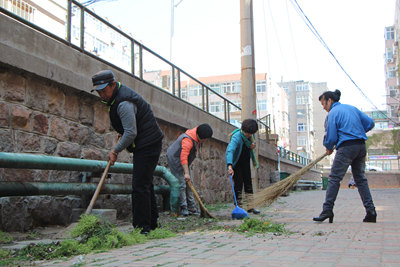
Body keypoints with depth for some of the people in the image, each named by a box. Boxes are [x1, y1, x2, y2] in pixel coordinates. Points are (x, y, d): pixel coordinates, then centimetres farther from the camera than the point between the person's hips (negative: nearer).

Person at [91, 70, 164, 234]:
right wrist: (122, 133, 20)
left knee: (140, 186, -12)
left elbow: (131, 133, -24)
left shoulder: (124, 103, -22)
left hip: (148, 145, -11)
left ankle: (142, 227, -9)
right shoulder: (118, 93, 11)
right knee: (145, 184, 14)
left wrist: (116, 150, -14)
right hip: (146, 145, 11)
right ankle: (152, 223, 22)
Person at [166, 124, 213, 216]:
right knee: (181, 184, -13)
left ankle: (191, 207, 13)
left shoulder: (197, 138, 0)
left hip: (184, 162, 10)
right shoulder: (188, 140, -31)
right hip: (175, 159, -10)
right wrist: (186, 173, -42)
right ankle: (183, 208, -9)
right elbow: (183, 157, -38)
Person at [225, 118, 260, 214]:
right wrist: (230, 166, -62)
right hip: (236, 163, -7)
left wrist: (252, 145, -13)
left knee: (248, 182, 7)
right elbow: (229, 151, -48)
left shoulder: (250, 135, -9)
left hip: (246, 162, 7)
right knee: (238, 183, -11)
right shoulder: (236, 137, -32)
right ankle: (238, 206, -3)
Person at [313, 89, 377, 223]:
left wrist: (329, 148, 12)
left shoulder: (333, 113, -3)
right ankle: (371, 211, 7)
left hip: (346, 147, -7)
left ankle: (327, 210, -8)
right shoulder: (352, 108, 17)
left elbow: (331, 136, -7)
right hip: (361, 146, 7)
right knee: (360, 178, 12)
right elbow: (370, 123, 16)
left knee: (334, 178, -5)